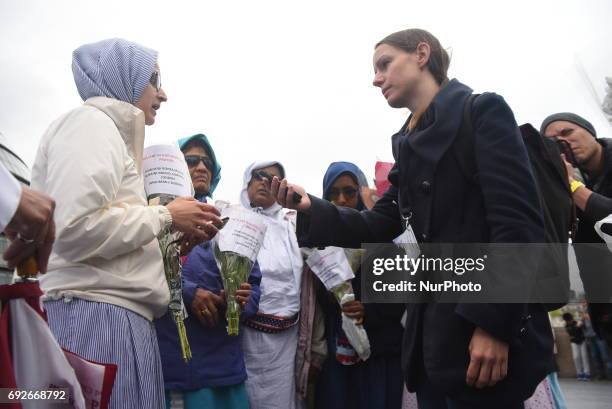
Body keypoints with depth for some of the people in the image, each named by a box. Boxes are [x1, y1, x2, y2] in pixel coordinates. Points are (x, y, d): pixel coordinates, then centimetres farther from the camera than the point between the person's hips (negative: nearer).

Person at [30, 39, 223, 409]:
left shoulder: (109, 132, 24)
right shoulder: (90, 122, -5)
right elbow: (76, 227, -22)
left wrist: (179, 235, 12)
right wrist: (167, 216, -10)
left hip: (116, 315, 10)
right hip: (94, 314, -10)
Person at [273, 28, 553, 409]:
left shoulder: (483, 111, -4)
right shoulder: (411, 145, 16)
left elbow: (519, 223, -13)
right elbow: (377, 227, 13)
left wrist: (495, 323, -20)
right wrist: (311, 208, -1)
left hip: (487, 326, -7)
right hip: (432, 327, 7)